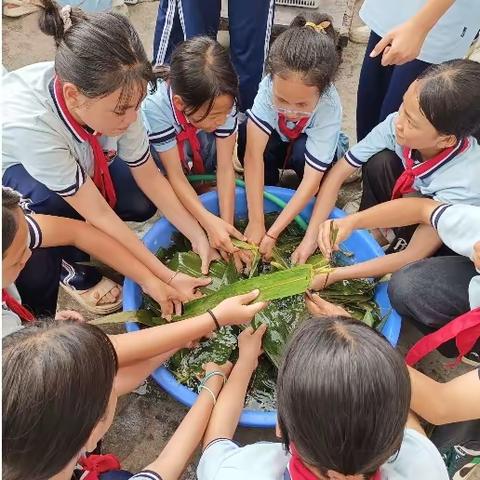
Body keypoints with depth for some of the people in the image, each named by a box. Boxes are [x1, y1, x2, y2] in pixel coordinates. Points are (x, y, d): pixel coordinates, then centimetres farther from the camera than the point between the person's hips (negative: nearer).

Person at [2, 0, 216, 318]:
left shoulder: (113, 96, -31)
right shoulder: (28, 123, -44)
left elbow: (150, 177, -16)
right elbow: (99, 214, -37)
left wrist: (199, 238, -20)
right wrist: (167, 279, -32)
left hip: (79, 162, 4)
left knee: (142, 204, -14)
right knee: (48, 197, -36)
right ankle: (75, 268, -6)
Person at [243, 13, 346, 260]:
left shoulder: (330, 108, -36)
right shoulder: (270, 87, -36)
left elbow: (312, 178, -35)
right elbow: (253, 155, -39)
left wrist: (273, 233, -39)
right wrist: (256, 223, -40)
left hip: (312, 148, -1)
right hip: (275, 143, 1)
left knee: (302, 153, -36)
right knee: (252, 137, -33)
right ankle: (268, 192, -8)